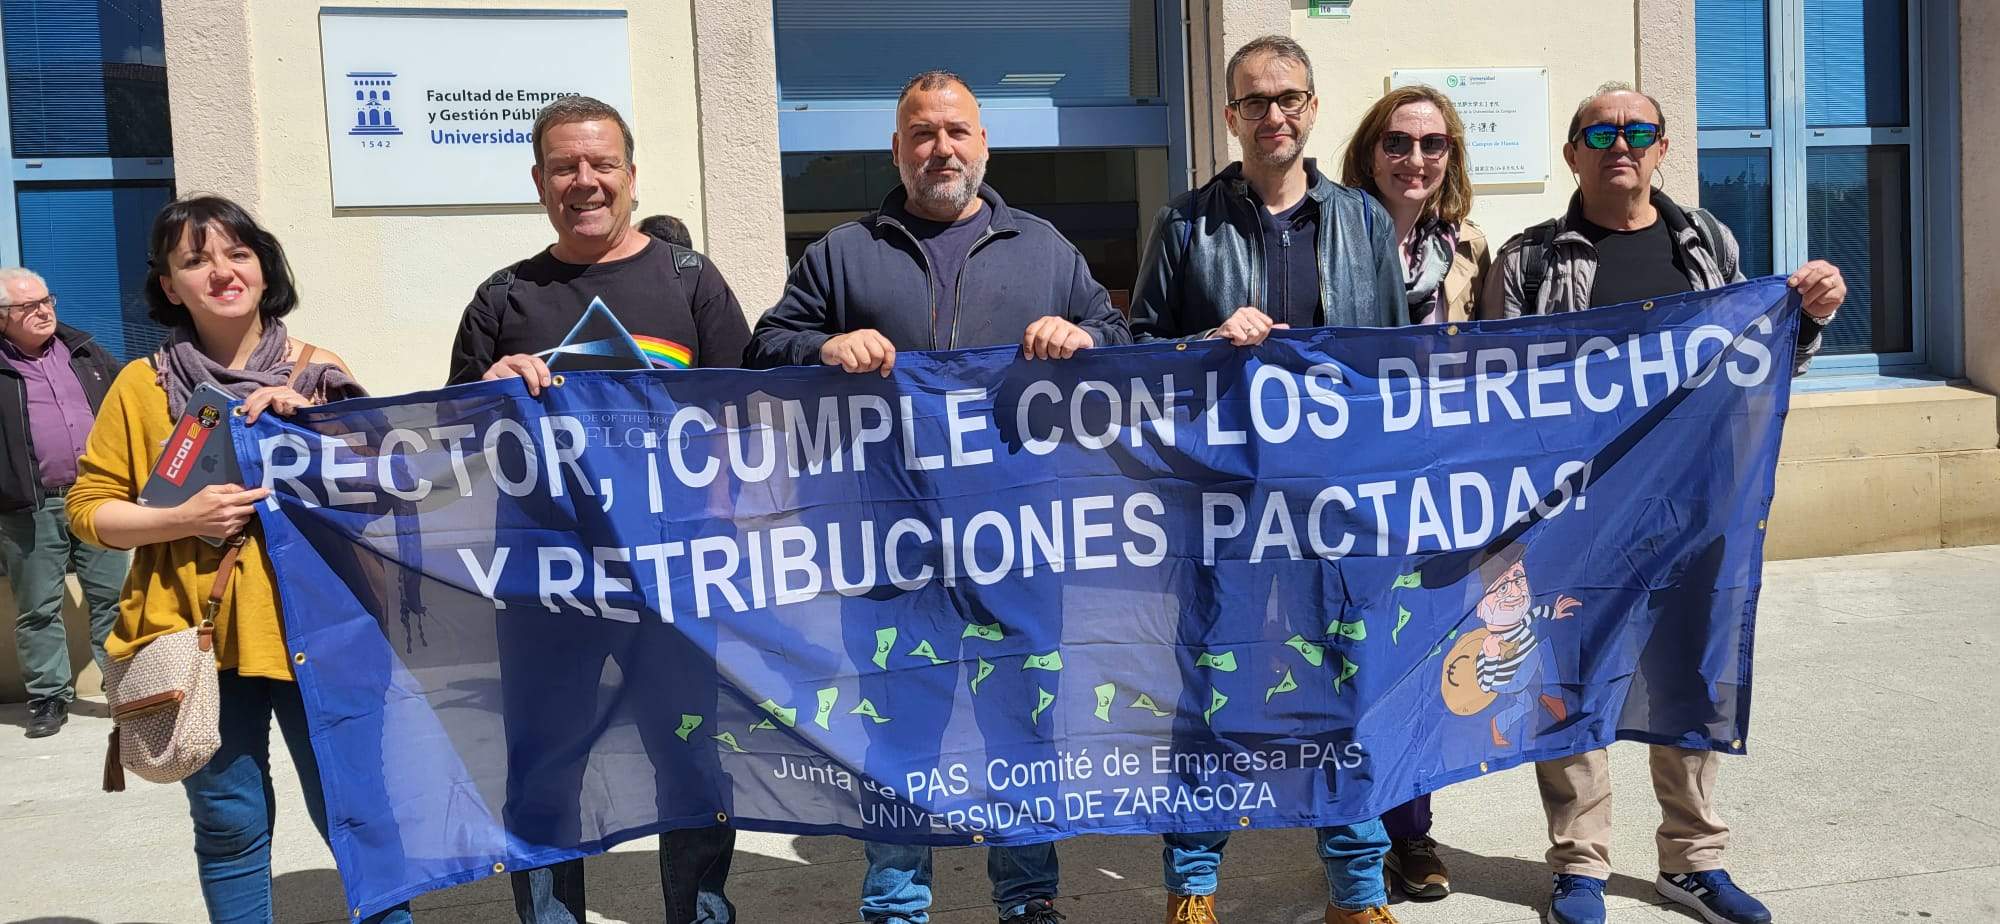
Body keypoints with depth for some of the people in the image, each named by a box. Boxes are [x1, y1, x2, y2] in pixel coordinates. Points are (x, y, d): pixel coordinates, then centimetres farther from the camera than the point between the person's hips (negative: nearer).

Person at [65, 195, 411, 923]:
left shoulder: (319, 373, 6)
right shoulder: (142, 384, 3)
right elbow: (89, 508, 5)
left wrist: (312, 420, -11)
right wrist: (180, 519, -13)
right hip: (199, 634, 0)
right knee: (229, 823, 8)